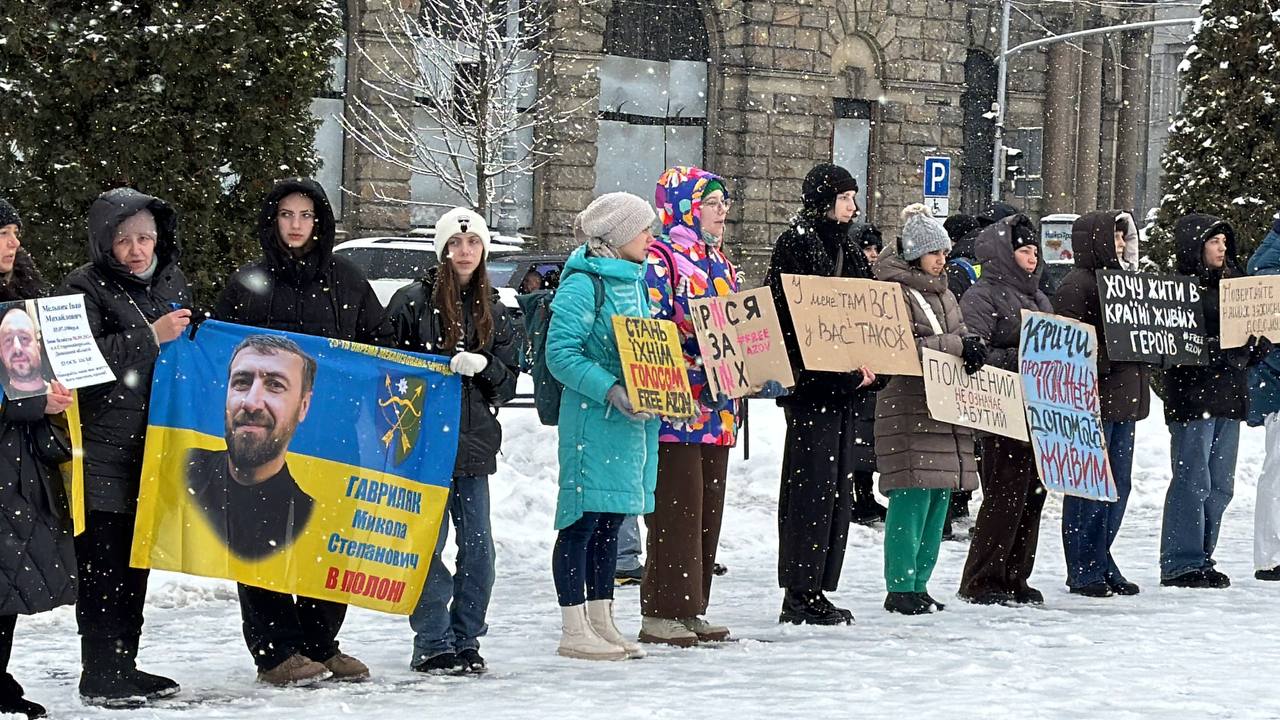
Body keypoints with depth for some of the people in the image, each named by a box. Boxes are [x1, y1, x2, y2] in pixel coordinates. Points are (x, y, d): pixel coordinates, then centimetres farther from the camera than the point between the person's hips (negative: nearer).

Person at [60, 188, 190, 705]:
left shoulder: (171, 281, 15)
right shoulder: (84, 288, -6)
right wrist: (150, 337, -20)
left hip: (153, 445, 7)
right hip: (102, 453, -7)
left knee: (137, 563, 12)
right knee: (104, 564, -6)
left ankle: (125, 666, 21)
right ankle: (100, 676, -2)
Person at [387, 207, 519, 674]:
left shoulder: (493, 311, 13)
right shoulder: (412, 301, -1)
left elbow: (509, 377, 11)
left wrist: (483, 365, -9)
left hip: (475, 441, 4)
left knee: (478, 548, 4)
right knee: (428, 545, -6)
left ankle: (466, 640, 15)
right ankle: (433, 645, 2)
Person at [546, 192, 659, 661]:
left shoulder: (635, 281, 16)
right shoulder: (583, 283, -10)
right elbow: (560, 353, -17)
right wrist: (610, 390, -25)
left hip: (635, 421, 9)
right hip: (594, 422, -9)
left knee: (611, 522, 12)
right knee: (583, 521, -4)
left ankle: (601, 623, 18)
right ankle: (575, 631, 1)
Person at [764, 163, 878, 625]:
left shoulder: (847, 249, 19)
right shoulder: (796, 243, -8)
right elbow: (796, 315, -15)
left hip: (846, 385, 9)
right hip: (811, 383, -9)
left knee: (839, 486, 9)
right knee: (813, 485, -9)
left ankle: (816, 588, 14)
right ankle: (799, 594, -5)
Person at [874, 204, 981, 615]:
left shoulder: (943, 292, 20)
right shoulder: (895, 291, -7)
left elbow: (960, 336, 20)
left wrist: (971, 352, -3)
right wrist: (957, 346, -18)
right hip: (909, 408, -8)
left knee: (938, 499, 8)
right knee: (913, 498, -11)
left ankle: (918, 584, 15)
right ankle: (900, 588, -6)